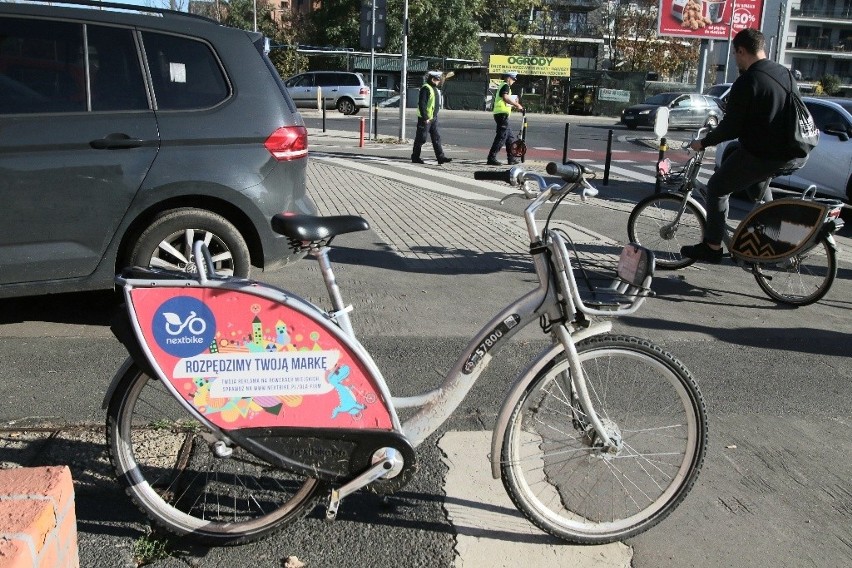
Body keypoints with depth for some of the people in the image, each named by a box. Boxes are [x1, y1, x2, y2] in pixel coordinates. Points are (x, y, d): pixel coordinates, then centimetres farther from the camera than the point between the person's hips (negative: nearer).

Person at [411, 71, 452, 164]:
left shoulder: (435, 89, 16)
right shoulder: (425, 88, -14)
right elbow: (421, 104, -20)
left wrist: (435, 116, 19)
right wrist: (425, 118, -22)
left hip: (433, 118, 9)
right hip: (425, 119, -9)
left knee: (436, 137, 5)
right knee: (421, 138, -1)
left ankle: (441, 157, 5)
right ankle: (415, 157, 9)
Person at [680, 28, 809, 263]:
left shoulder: (747, 81, -15)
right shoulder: (786, 74, 9)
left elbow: (731, 128, -14)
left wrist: (703, 143, 1)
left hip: (761, 155, -8)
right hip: (794, 155, 8)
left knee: (717, 188, 9)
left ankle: (712, 247, 10)